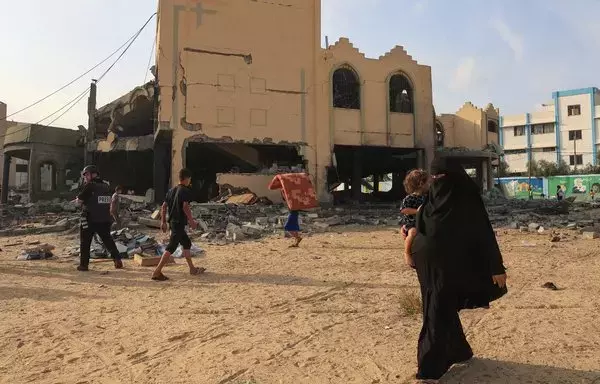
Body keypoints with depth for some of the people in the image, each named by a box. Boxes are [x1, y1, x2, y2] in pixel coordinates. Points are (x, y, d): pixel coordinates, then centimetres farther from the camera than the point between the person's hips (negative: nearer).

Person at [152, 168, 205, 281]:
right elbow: (185, 207, -21)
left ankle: (192, 269, 27)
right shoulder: (185, 191, -10)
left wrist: (163, 222, 16)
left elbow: (163, 206, 13)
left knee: (187, 243, 19)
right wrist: (191, 221, -15)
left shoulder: (172, 190, 14)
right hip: (179, 223, -9)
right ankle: (157, 272, -11)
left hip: (172, 221, 9)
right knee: (171, 248, -8)